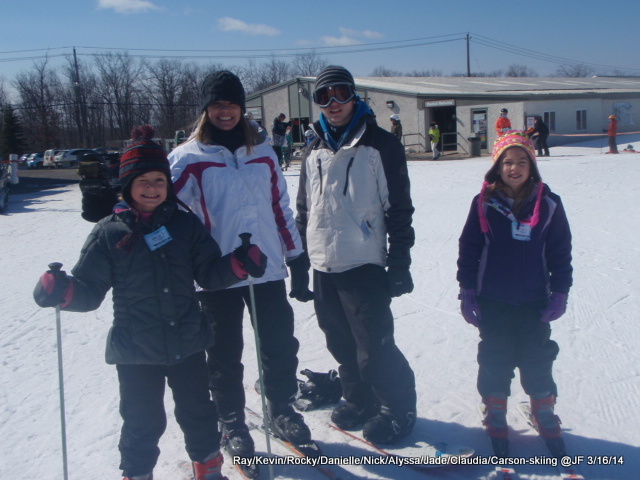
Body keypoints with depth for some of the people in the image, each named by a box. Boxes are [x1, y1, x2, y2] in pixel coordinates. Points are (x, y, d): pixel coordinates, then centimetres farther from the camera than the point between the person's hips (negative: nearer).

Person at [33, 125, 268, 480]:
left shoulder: (185, 224, 0)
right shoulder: (109, 232, -6)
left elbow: (209, 274, 1)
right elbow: (90, 288, -6)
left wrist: (240, 263, -16)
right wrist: (63, 290, -27)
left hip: (188, 343, 2)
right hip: (136, 349, -2)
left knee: (197, 411, 19)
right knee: (142, 422, 12)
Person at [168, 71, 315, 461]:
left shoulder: (263, 151, 8)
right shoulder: (190, 158, -2)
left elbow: (281, 207, 11)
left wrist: (298, 261, 11)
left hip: (268, 269, 3)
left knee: (281, 346, 10)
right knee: (226, 355, 9)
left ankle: (283, 411, 32)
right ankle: (232, 423, 29)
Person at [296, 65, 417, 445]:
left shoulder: (380, 144, -4)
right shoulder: (316, 150, 14)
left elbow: (399, 207, -6)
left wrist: (400, 262, -10)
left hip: (363, 264, -6)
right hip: (323, 266, 6)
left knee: (374, 347, -3)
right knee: (342, 345, 15)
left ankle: (398, 408, 18)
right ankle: (360, 401, 34)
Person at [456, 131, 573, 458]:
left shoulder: (548, 204, -2)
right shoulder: (484, 203, -4)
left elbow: (560, 252, 3)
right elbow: (468, 249, 1)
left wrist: (560, 294, 0)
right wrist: (467, 292, -1)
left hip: (534, 302, 0)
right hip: (493, 302, 0)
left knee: (537, 362, 10)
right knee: (494, 362, 10)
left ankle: (546, 418, 29)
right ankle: (495, 419, 27)